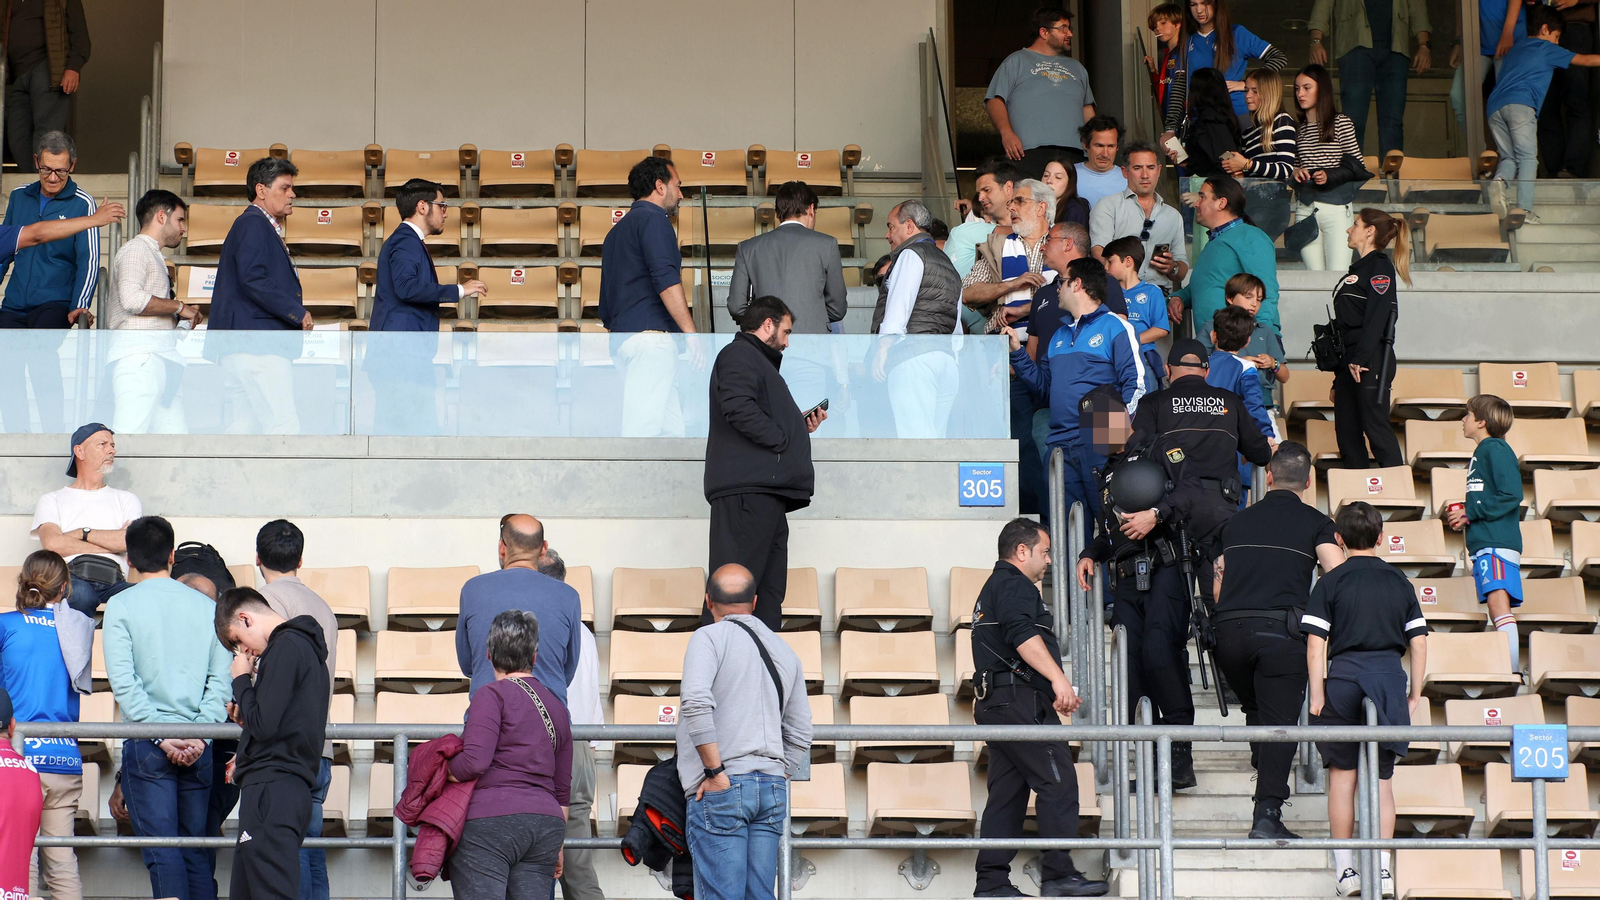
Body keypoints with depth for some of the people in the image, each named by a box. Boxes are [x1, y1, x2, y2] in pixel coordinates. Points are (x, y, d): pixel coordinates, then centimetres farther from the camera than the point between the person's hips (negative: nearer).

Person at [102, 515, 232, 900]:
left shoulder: (122, 606, -2)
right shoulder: (207, 606, 8)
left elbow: (123, 681, -10)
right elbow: (220, 680, 1)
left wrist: (161, 736, -10)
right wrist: (199, 735, -3)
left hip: (146, 745, -3)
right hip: (199, 747, 3)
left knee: (162, 852, -6)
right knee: (197, 852, 9)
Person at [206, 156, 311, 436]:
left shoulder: (261, 227, 25)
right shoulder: (253, 224, -7)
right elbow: (252, 279, -18)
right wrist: (298, 313, -14)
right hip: (257, 344, -11)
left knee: (244, 428, 7)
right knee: (284, 426, -16)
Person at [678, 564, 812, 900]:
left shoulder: (709, 637, -2)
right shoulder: (785, 652, 18)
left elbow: (696, 703, -19)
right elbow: (800, 735, 19)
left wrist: (716, 772, -14)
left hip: (721, 789, -6)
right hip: (772, 790, 6)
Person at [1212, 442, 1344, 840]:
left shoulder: (1237, 521, 20)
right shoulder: (1315, 522, 8)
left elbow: (1217, 586, 24)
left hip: (1229, 629, 3)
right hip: (1281, 629, -3)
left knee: (1256, 709, 26)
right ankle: (1267, 814, -12)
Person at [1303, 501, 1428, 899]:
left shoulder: (1331, 583, 1)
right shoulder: (1400, 582, 10)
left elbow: (1316, 643, -6)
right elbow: (1418, 643, 7)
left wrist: (1317, 694, -3)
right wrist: (1415, 694, 13)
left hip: (1344, 676, -2)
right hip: (1390, 678, 2)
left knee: (1342, 773, 9)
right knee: (1382, 778, 6)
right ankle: (1383, 868, -2)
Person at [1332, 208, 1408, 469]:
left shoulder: (1380, 267, -6)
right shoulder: (1358, 268, 22)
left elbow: (1377, 317, -17)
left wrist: (1360, 359, -24)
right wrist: (1338, 378, 20)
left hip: (1371, 360, -9)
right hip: (1349, 363, 9)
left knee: (1375, 426, -12)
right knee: (1346, 432, 6)